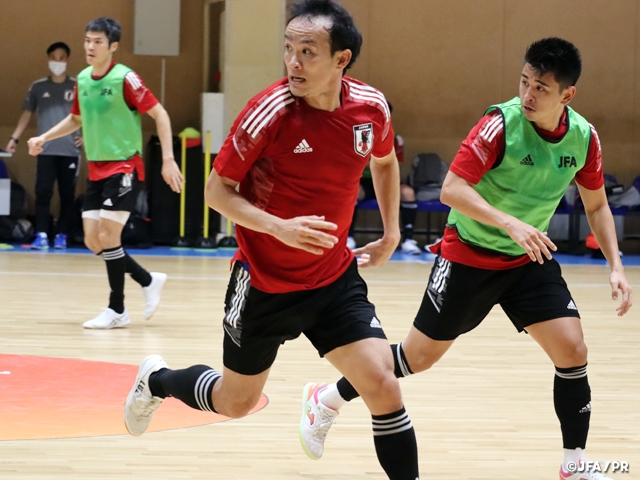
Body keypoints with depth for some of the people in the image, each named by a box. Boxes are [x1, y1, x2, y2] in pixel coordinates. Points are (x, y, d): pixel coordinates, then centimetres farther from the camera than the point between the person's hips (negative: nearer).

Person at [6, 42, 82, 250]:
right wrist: (14, 138, 3)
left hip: (70, 151, 0)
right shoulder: (38, 87, 7)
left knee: (67, 195, 2)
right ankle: (41, 236, -11)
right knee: (43, 192, -9)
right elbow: (27, 114, 11)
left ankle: (62, 236, 9)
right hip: (46, 150, 0)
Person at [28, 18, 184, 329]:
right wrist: (44, 138, 12)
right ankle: (148, 281, 20)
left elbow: (160, 115, -12)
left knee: (108, 237, -12)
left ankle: (117, 310, 1)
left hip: (124, 167, -7)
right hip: (96, 169, 7)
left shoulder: (125, 79, -14)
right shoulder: (82, 79, 7)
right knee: (93, 241, 3)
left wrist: (168, 160, -19)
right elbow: (75, 119, 24)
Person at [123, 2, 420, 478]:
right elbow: (217, 190, -14)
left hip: (335, 278, 3)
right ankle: (157, 380, 45)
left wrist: (391, 235, 11)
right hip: (265, 282, -3)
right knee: (235, 402, 15)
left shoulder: (371, 107, -9)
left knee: (383, 385, -13)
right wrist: (280, 227, -28)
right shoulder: (272, 109, -22)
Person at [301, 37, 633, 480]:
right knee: (419, 356, 5)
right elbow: (451, 189, -28)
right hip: (469, 256, -4)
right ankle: (330, 399, 27)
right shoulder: (501, 124, -24)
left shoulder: (583, 137, -9)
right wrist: (510, 223, -40)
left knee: (573, 351, -10)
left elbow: (597, 205, 7)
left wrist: (616, 267, -4)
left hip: (531, 260, 4)